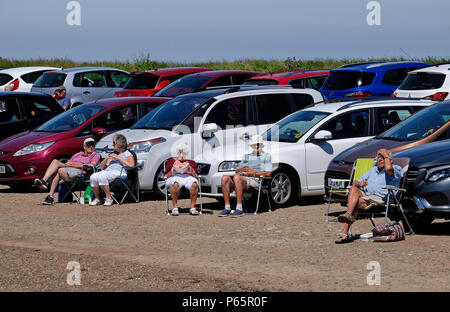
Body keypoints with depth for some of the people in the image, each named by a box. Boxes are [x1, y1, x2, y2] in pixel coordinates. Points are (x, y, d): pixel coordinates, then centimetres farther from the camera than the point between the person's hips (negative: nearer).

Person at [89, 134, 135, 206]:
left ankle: (108, 198, -28)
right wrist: (106, 159, 9)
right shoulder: (112, 154, 32)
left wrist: (118, 158, -7)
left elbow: (131, 165, -8)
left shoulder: (127, 154, 14)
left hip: (119, 172, -6)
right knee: (93, 177, -26)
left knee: (101, 176, -36)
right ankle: (97, 199, -13)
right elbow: (101, 167, 28)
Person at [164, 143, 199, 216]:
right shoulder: (171, 161, 27)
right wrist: (172, 171, -4)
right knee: (175, 184, -42)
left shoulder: (192, 163, 30)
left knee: (194, 184, -38)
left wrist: (191, 170, -2)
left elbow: (196, 177, 17)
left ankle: (192, 207, -40)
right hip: (175, 177, -1)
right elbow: (166, 176, 16)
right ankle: (175, 207, -42)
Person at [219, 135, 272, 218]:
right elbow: (237, 171, 22)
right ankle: (227, 208, -26)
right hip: (243, 180, 6)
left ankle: (239, 209, -41)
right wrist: (245, 169, 0)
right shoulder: (246, 156, 30)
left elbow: (268, 173, 0)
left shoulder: (267, 156, 14)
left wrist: (252, 174, -7)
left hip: (257, 180, -6)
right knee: (225, 178, -24)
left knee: (236, 177, -37)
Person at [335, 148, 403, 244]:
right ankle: (349, 215, -43)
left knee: (358, 201, -30)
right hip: (365, 194, 6)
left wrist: (386, 155, -1)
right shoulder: (373, 170, 31)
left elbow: (388, 168, -20)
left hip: (380, 198, -6)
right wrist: (359, 183, 0)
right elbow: (355, 182, 26)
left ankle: (345, 232, -33)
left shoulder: (396, 169, 9)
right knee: (354, 188, -26)